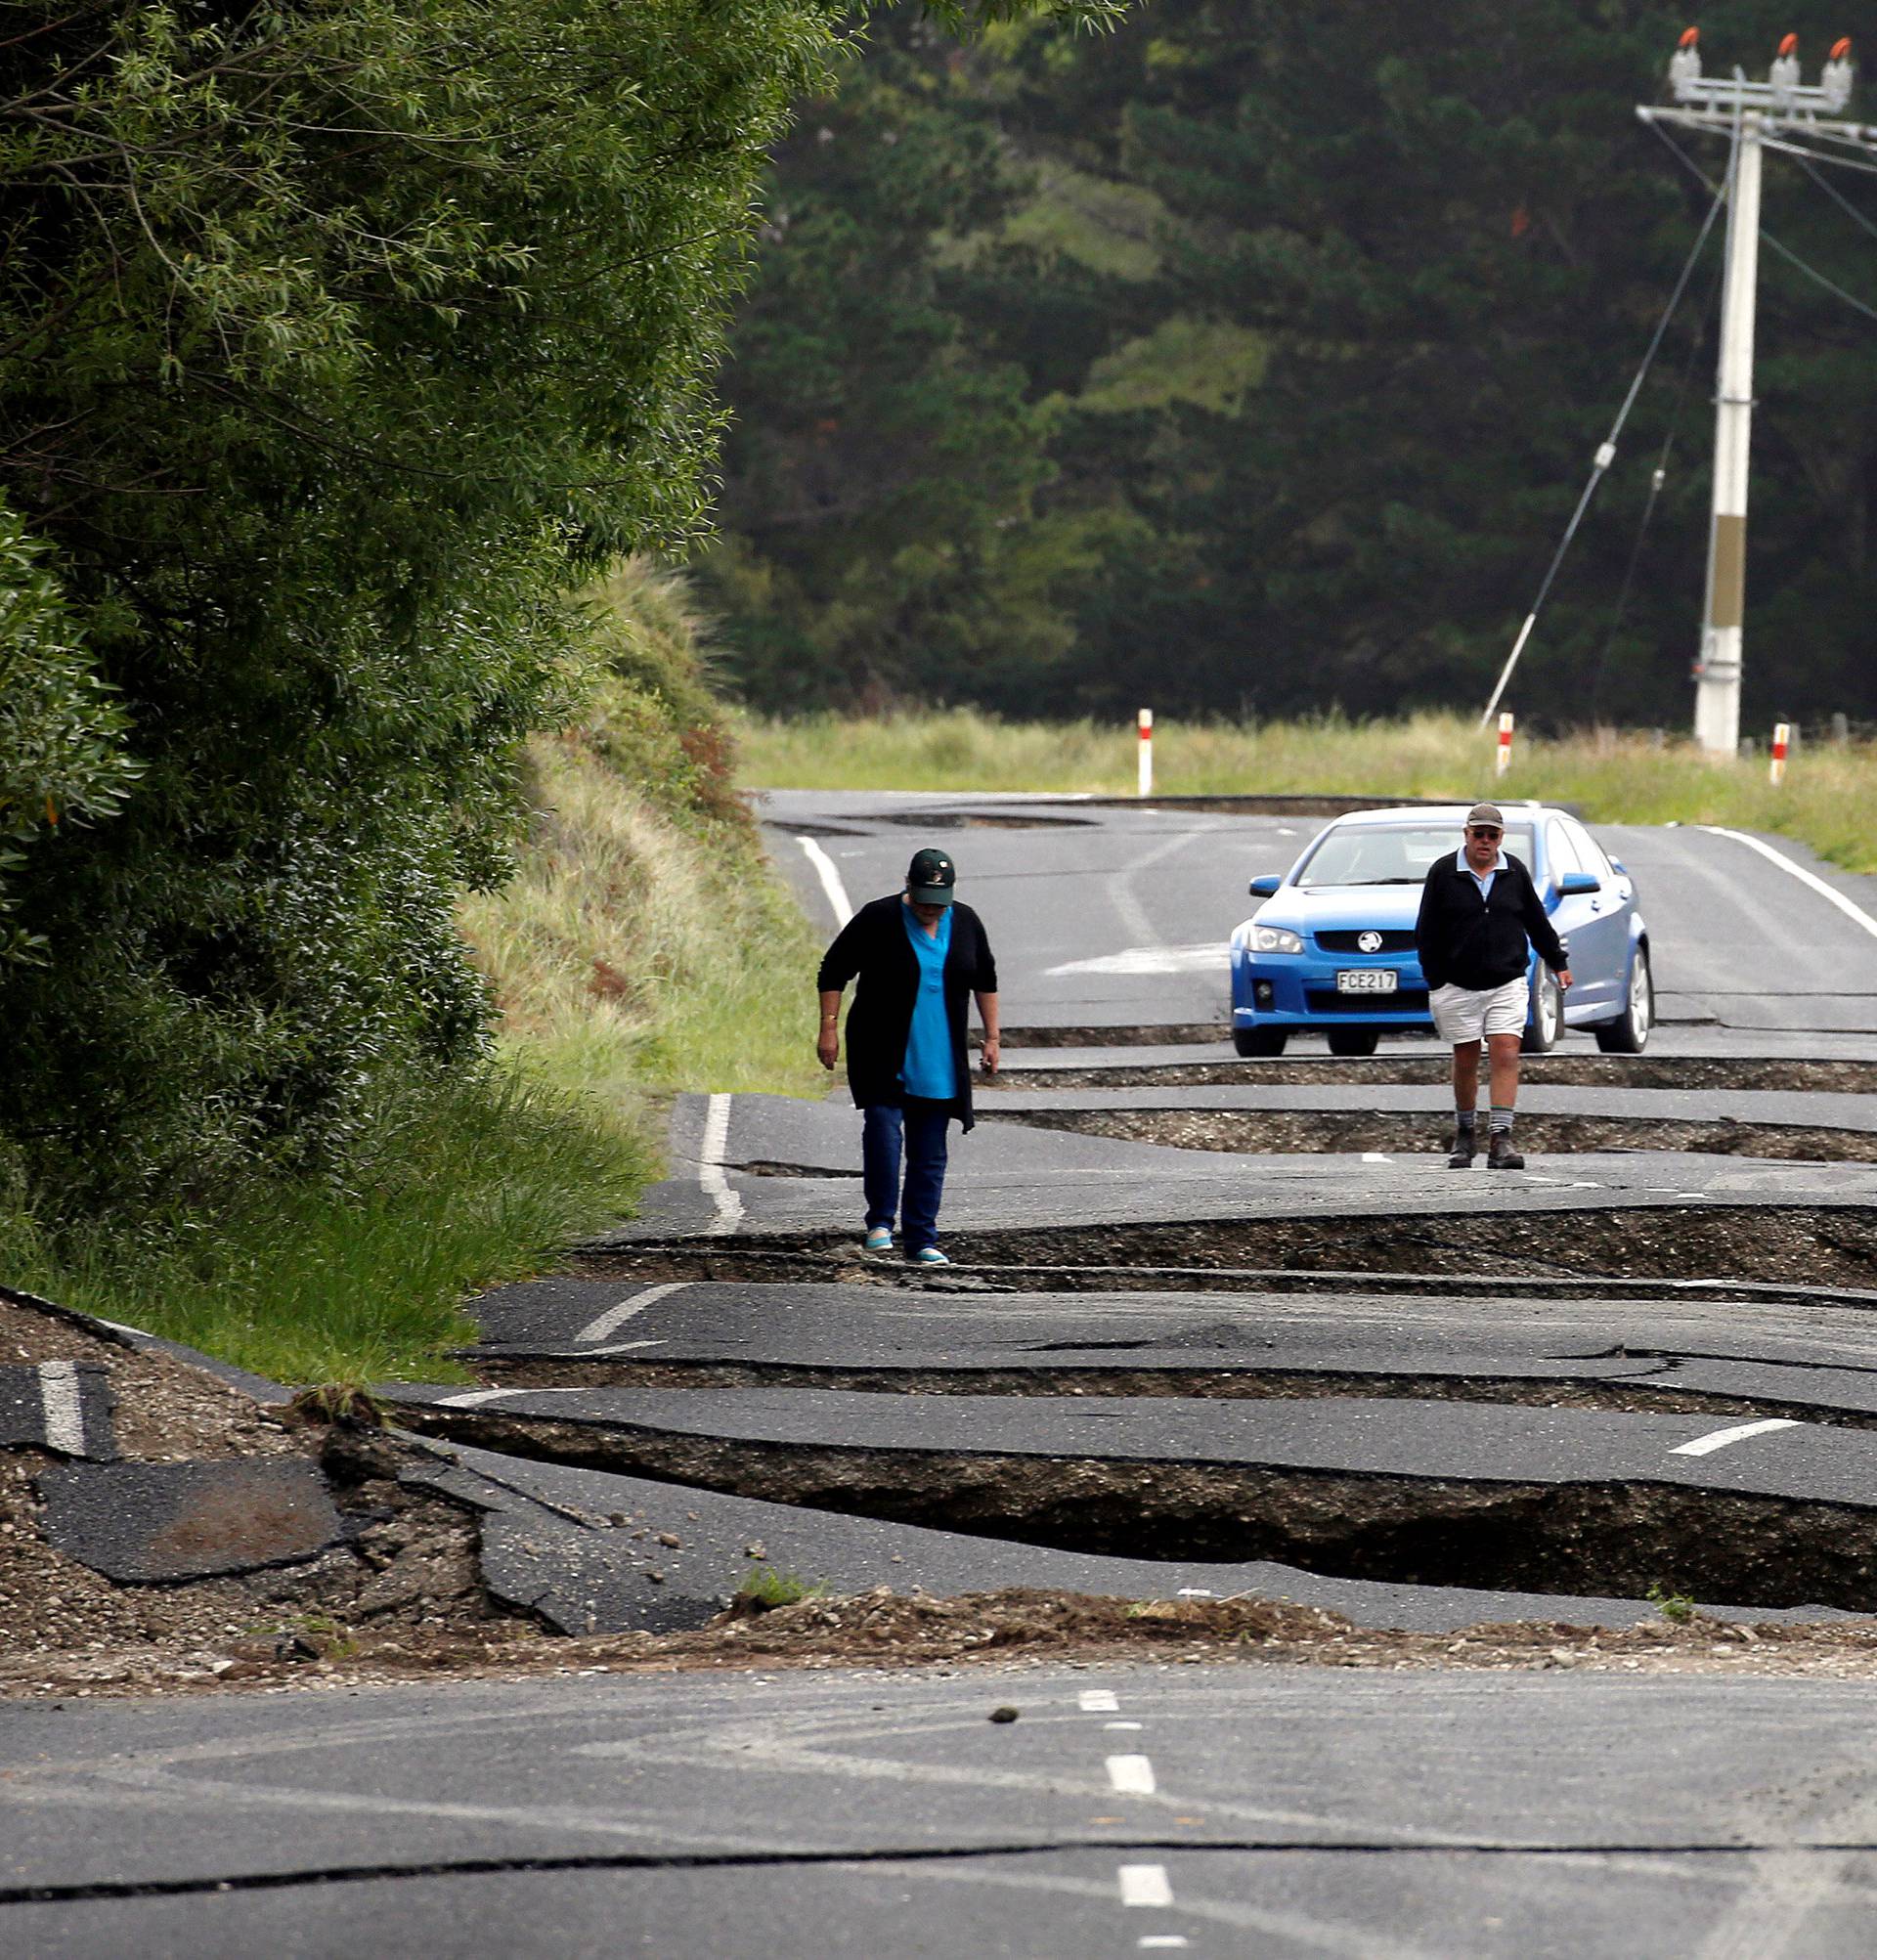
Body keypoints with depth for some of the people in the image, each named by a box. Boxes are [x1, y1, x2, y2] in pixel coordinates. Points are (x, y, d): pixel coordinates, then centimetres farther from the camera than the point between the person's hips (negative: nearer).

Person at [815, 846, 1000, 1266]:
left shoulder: (965, 923, 4)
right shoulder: (877, 920, -8)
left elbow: (985, 980, 17)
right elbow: (833, 972, -3)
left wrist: (991, 1037, 13)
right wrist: (829, 1028, -10)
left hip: (939, 1060, 3)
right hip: (882, 1055, -3)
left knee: (930, 1152, 4)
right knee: (883, 1131, -18)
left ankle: (922, 1241, 8)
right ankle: (880, 1222, -5)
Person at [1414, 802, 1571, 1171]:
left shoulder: (1514, 872, 5)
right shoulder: (1443, 873, -2)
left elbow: (1537, 922, 17)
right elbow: (1427, 933, 0)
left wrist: (1558, 963, 21)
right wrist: (1435, 984, -3)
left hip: (1508, 984, 1)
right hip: (1458, 985, -1)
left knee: (1506, 1056, -11)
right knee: (1465, 1061, 7)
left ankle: (1501, 1140, -15)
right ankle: (1464, 1134, 25)